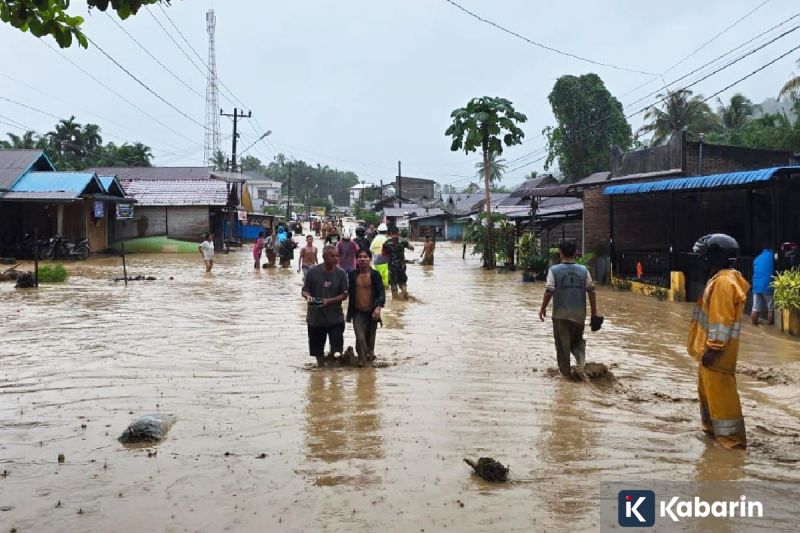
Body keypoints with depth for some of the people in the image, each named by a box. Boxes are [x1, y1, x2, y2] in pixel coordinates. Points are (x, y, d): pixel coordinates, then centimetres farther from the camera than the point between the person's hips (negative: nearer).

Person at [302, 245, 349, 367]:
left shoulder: (340, 273, -4)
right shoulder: (313, 271, -7)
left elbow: (344, 295, -3)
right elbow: (304, 291, 0)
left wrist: (329, 301, -18)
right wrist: (308, 297, -22)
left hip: (335, 317, 0)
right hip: (315, 316, 0)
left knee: (336, 346, -3)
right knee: (317, 348, 12)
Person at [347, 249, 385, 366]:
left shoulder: (375, 275, -6)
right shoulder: (353, 275, 1)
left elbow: (381, 292, -10)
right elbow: (350, 292, 10)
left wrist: (378, 307, -26)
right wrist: (350, 312, 8)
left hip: (372, 313, 0)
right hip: (358, 312, 1)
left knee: (370, 338, 14)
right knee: (360, 338, -14)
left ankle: (370, 354, 41)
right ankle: (362, 358, 5)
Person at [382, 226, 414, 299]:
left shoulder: (386, 243, -8)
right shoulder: (403, 241, -5)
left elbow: (383, 254, 1)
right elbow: (412, 248, 8)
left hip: (392, 266, -1)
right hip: (402, 265, 1)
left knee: (393, 284, 8)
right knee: (402, 282, 17)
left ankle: (395, 299, 10)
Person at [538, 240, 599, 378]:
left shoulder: (554, 270, -9)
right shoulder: (584, 270, -1)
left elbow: (549, 291, -12)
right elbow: (591, 291, -1)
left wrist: (543, 309, 2)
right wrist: (594, 313, 6)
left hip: (560, 314, -2)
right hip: (579, 314, 3)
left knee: (562, 344, 10)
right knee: (577, 340, 22)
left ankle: (565, 371, 15)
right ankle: (580, 358, -5)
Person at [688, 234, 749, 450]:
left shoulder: (724, 281, -19)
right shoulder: (719, 279, 13)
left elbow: (722, 319, -23)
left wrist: (712, 349, -23)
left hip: (716, 351, -10)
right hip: (710, 347, 11)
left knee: (720, 392, -4)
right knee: (707, 389, 20)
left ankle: (731, 437, 3)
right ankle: (712, 427, 33)